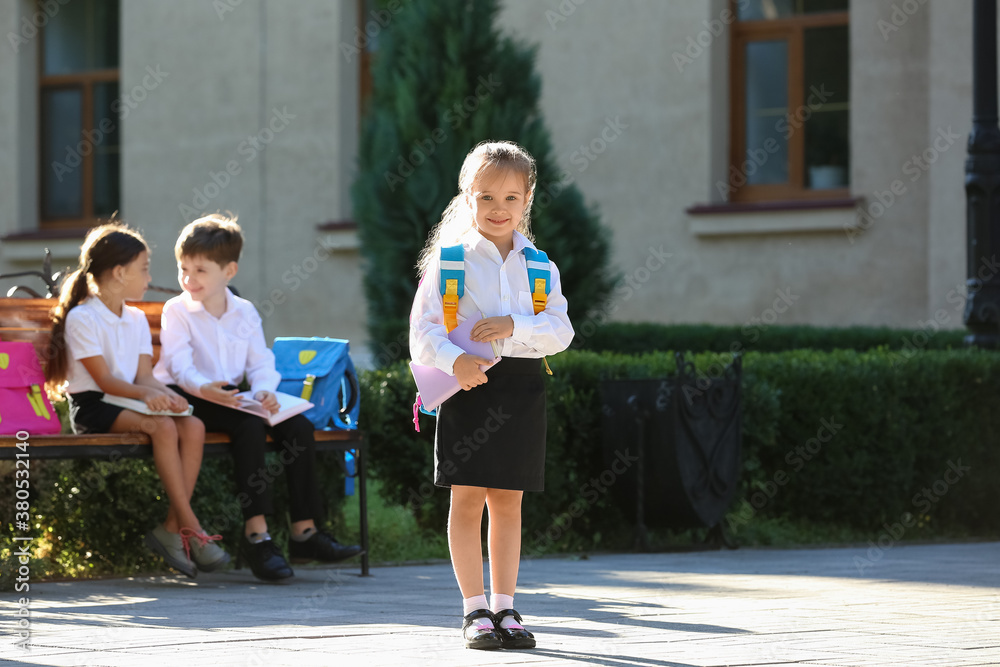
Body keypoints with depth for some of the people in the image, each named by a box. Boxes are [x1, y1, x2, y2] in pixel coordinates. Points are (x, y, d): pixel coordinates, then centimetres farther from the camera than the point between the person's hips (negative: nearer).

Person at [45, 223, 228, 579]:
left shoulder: (137, 319, 17)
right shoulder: (82, 319, -8)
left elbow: (143, 376, 7)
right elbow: (104, 380, -14)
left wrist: (164, 393, -15)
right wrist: (145, 394, -30)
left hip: (131, 400, 7)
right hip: (92, 406, -7)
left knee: (193, 426, -22)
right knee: (162, 426, -33)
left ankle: (173, 527, -23)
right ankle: (191, 527, -29)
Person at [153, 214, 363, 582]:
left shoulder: (245, 312, 13)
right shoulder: (176, 311, -3)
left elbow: (261, 362, 7)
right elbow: (179, 365, -15)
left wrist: (264, 391, -16)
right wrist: (204, 388, -36)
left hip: (232, 397, 6)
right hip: (188, 399, -6)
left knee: (298, 427, -13)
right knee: (249, 426, -33)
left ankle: (305, 532, -11)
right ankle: (256, 534, -37)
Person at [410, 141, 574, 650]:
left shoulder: (538, 265, 9)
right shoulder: (451, 260, 1)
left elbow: (560, 330, 0)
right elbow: (424, 328, -5)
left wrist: (514, 326, -16)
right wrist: (453, 360, -23)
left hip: (522, 386, 3)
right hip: (467, 383, -2)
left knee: (508, 501, 6)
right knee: (467, 498, -3)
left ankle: (504, 607, 13)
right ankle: (475, 609, 4)